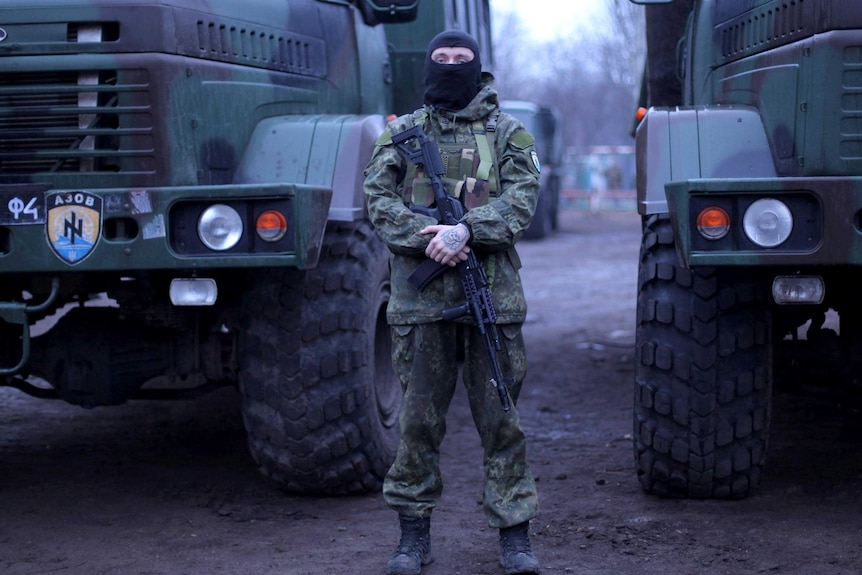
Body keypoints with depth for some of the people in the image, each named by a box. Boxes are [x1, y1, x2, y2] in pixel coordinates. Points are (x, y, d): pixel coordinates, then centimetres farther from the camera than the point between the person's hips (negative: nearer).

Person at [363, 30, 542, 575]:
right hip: (421, 298, 1)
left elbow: (522, 198, -4)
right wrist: (427, 236, -15)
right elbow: (379, 199, 2)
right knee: (419, 418, 5)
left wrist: (466, 230, -19)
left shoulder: (507, 132, 8)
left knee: (501, 416, 2)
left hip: (493, 295, -1)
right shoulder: (402, 132, 11)